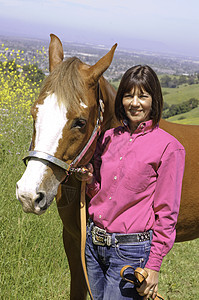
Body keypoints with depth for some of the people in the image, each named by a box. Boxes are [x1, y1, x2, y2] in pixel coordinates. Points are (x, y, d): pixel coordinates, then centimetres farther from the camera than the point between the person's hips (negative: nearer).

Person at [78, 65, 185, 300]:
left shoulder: (168, 147, -10)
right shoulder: (109, 137, 7)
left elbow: (166, 213, -9)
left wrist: (154, 266, -10)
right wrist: (90, 180, -5)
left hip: (130, 251, -6)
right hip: (94, 242, 6)